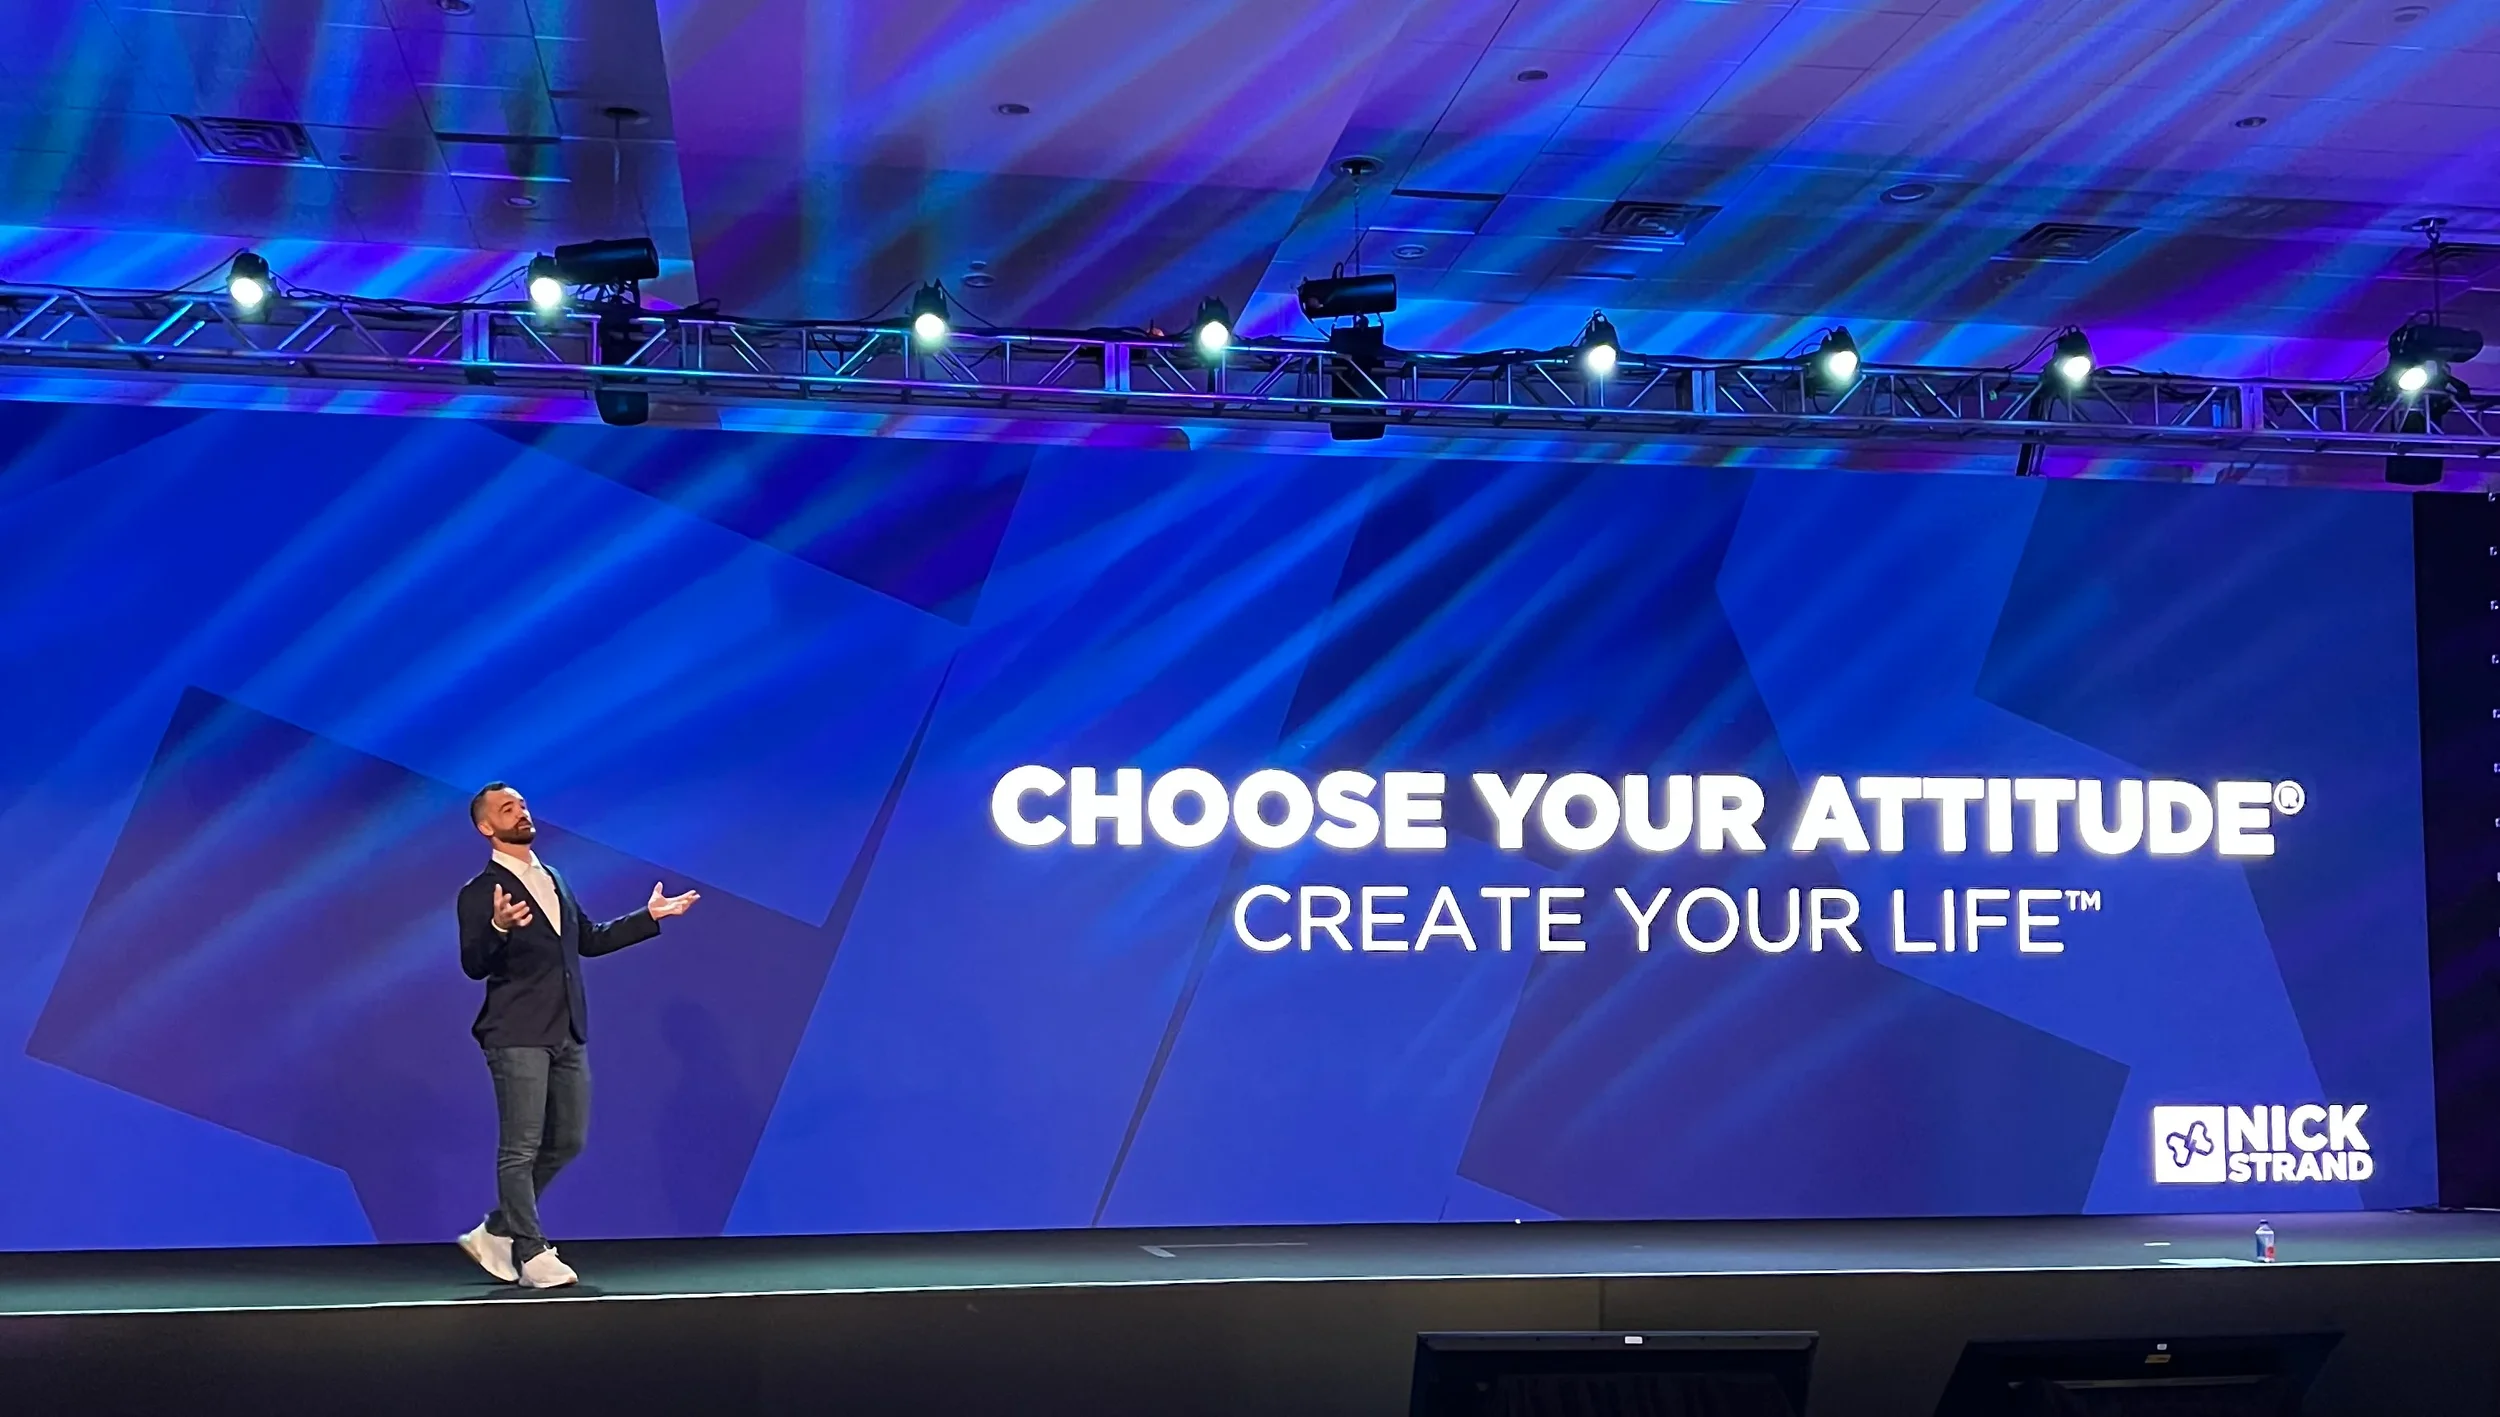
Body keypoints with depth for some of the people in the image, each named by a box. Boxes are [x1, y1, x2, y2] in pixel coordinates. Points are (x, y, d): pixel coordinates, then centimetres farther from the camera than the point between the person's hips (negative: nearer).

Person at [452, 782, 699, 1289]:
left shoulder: (553, 881, 16)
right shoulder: (480, 894, -7)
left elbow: (589, 940, 25)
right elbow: (474, 965, -17)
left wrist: (650, 917, 22)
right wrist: (499, 928, -36)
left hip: (567, 1034, 8)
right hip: (517, 1036, -8)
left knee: (566, 1142, 11)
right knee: (521, 1148, -5)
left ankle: (496, 1233, 22)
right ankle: (531, 1253, 3)